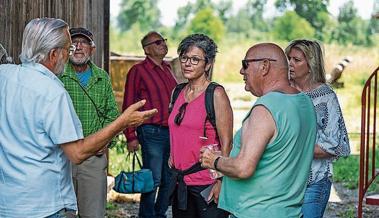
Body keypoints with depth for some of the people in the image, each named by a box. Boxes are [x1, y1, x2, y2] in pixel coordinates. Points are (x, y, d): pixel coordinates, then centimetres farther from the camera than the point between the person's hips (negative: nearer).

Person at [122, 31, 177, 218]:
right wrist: (131, 137, -10)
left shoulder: (168, 69, 15)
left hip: (172, 131, 6)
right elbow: (128, 106, -6)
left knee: (169, 180, 11)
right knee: (153, 180, -4)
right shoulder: (138, 71, -4)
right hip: (152, 132, -6)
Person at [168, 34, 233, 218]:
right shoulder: (178, 92, 10)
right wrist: (173, 159, 16)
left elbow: (226, 143, -13)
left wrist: (220, 182, -17)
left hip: (207, 185, -7)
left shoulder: (216, 94, -10)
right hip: (181, 183, 7)